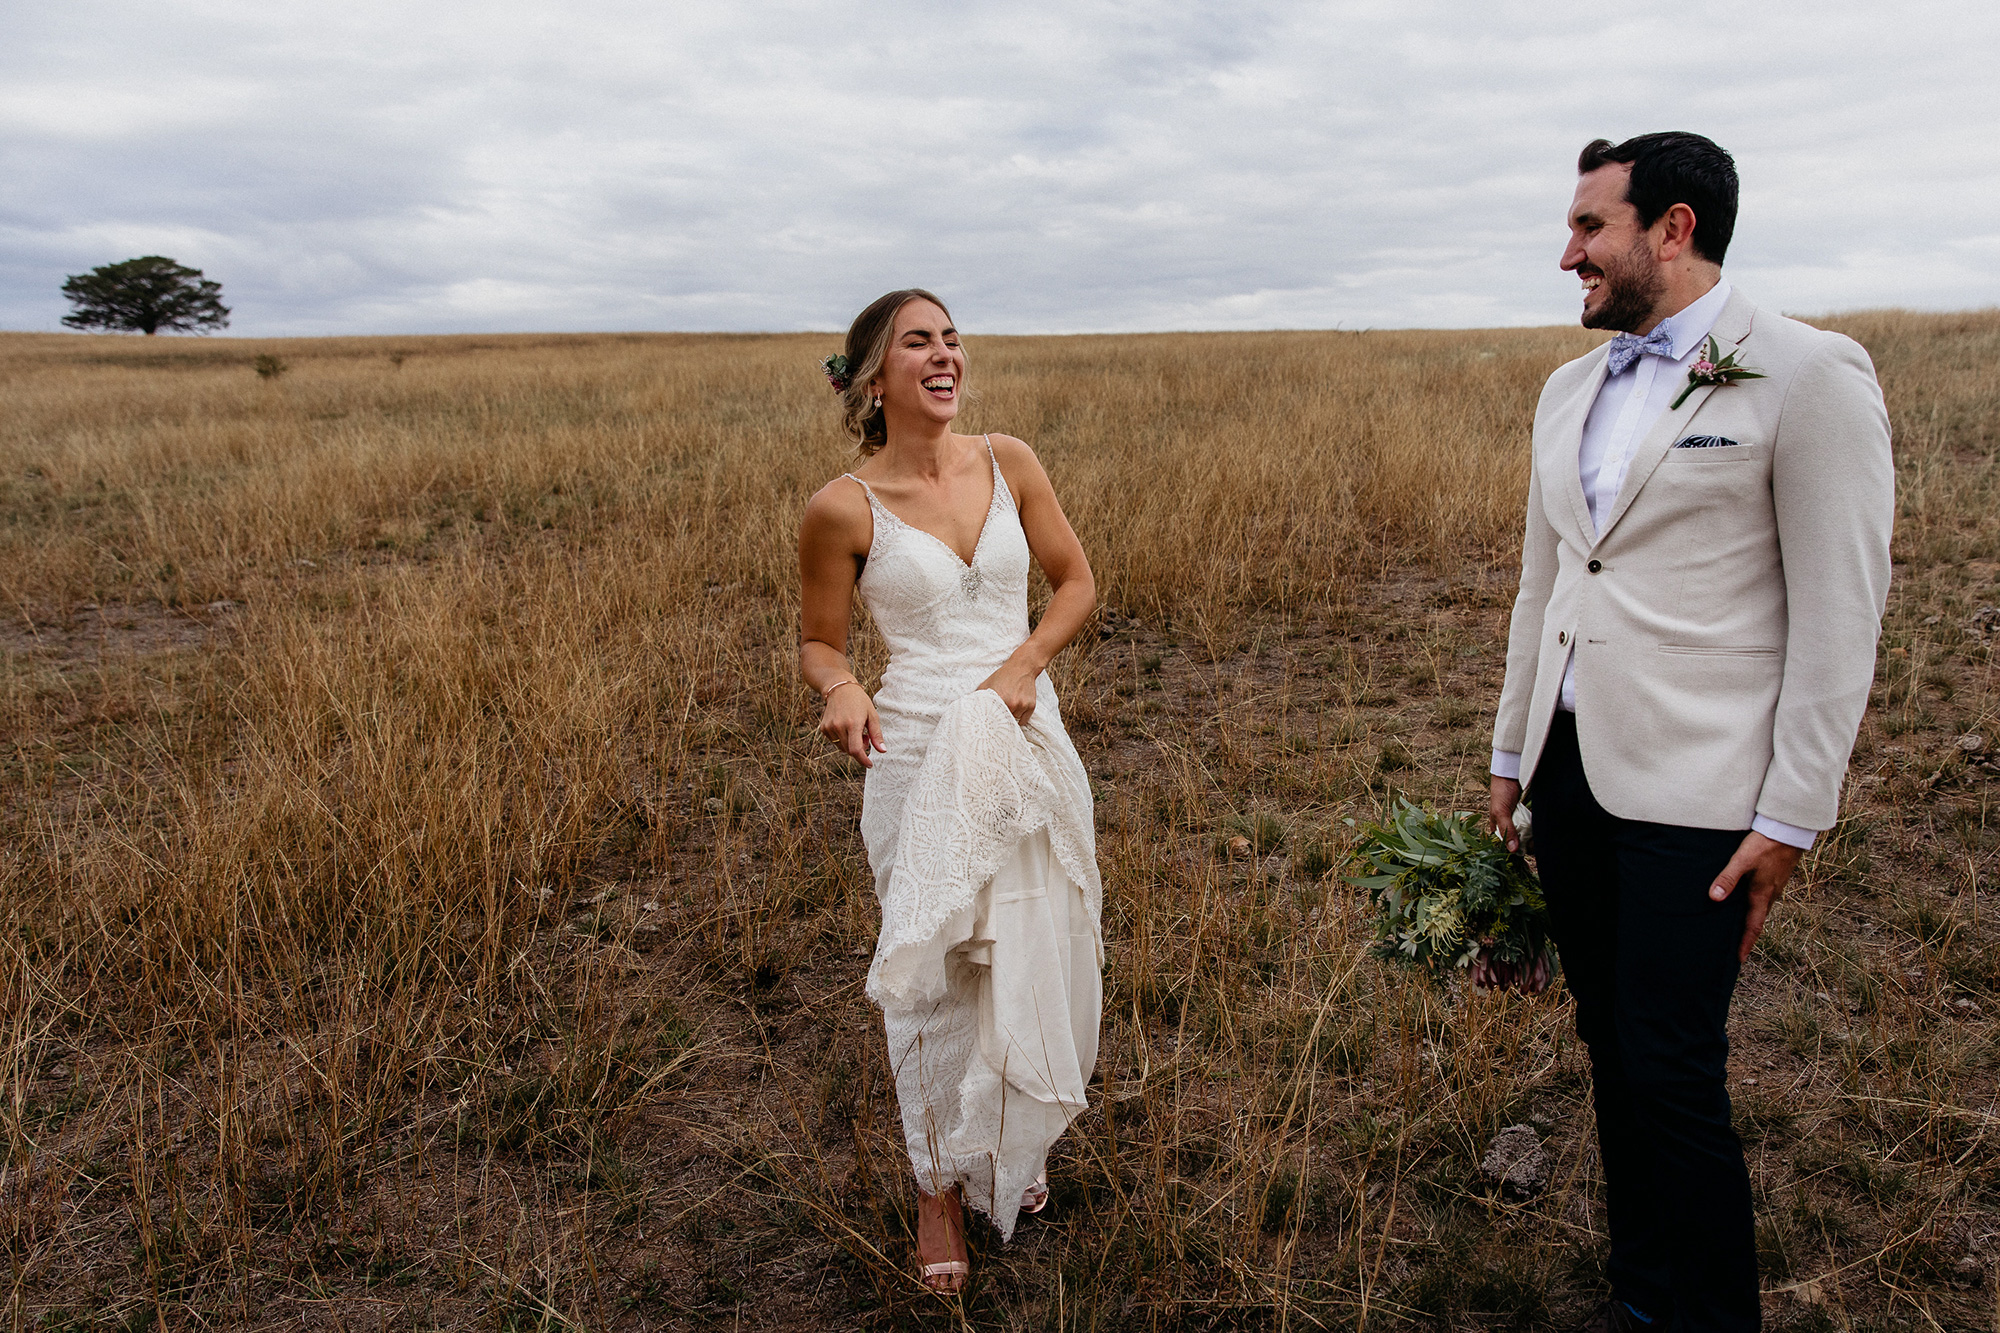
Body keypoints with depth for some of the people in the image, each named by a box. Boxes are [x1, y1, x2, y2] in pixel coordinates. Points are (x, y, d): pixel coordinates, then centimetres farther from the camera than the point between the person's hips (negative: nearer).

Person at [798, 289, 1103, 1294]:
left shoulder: (1006, 462, -1)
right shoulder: (843, 510, -10)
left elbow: (1076, 581, 6)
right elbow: (819, 643, 1)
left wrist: (1023, 663, -10)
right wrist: (842, 691, -21)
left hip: (1027, 741, 4)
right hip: (919, 755, -3)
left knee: (1032, 954, 16)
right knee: (933, 973, 7)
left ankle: (1016, 1149, 43)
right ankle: (941, 1185, 32)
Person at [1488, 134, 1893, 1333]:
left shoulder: (1810, 377, -8)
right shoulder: (1570, 390, 12)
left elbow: (1840, 618, -11)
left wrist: (1793, 819, -12)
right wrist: (1513, 753, 17)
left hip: (1689, 787, -6)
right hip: (1571, 768, 7)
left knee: (1672, 1070, -3)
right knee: (1612, 1047, 14)